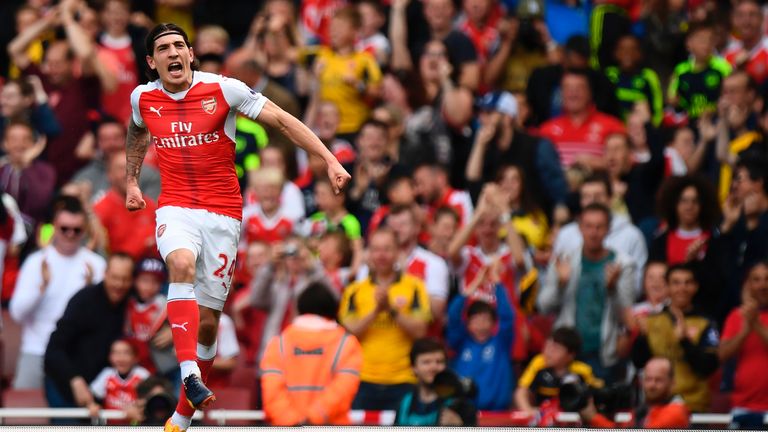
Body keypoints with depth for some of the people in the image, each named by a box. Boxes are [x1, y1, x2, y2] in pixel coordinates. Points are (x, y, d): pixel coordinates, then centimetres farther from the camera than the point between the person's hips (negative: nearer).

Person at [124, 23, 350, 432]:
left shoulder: (223, 89, -7)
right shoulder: (143, 98, 4)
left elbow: (282, 119, -6)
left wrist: (330, 160, -13)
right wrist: (131, 181, 29)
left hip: (223, 214, -1)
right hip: (176, 208, 1)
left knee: (207, 321, 2)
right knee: (181, 264, -34)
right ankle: (189, 372, -45)